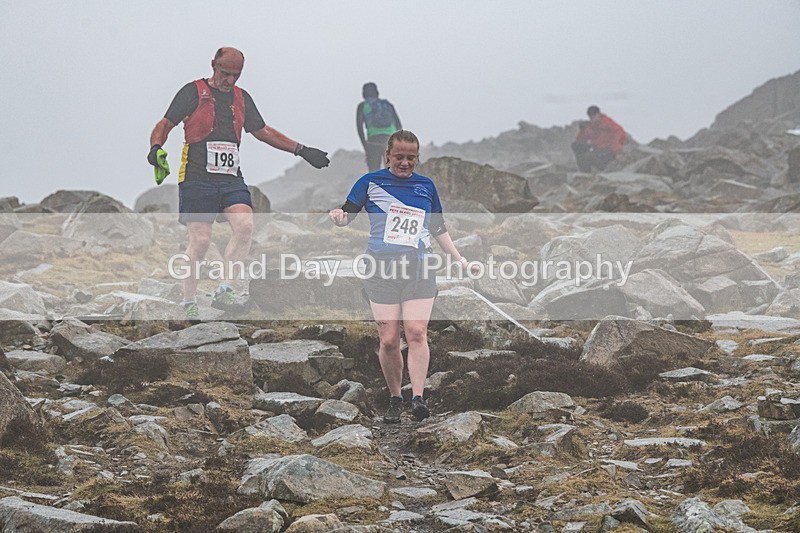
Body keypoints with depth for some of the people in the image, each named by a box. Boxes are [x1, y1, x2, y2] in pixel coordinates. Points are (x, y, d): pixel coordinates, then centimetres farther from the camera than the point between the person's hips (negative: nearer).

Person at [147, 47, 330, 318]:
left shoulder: (242, 98, 17)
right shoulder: (194, 92, 1)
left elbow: (262, 131, 27)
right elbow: (166, 124, -1)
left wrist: (301, 150, 24)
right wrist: (156, 147, -22)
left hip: (231, 179, 5)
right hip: (197, 177, -4)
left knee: (245, 225, -19)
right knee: (200, 240, -9)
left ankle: (224, 291, -15)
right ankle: (189, 302, 6)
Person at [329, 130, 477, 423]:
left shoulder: (426, 186, 13)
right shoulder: (371, 182, 5)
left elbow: (438, 229, 23)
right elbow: (346, 215, 7)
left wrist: (461, 260, 21)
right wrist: (338, 215, -17)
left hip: (419, 269, 1)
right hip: (382, 269, -1)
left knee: (417, 333, -14)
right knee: (388, 340, -5)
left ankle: (418, 397, -17)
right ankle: (394, 398, 10)